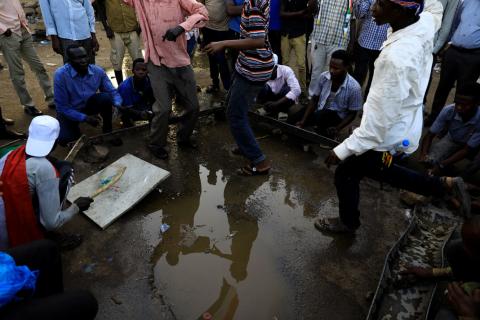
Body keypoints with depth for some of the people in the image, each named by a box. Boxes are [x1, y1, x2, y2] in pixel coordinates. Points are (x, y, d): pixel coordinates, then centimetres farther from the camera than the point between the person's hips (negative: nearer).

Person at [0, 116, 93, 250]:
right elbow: (51, 223, -17)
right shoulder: (45, 169, -19)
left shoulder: (11, 153, -3)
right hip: (19, 238, -6)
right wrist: (76, 207, 1)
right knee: (65, 170, -1)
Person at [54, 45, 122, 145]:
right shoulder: (60, 75, -26)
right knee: (65, 139, -24)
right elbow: (62, 107, -22)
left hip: (89, 105, 2)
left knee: (105, 97, -28)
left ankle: (108, 132, -7)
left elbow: (112, 92, -10)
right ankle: (75, 129, 15)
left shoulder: (98, 71, -17)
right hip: (69, 111, -2)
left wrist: (118, 105, -32)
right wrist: (85, 118, -28)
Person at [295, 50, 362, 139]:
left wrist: (337, 128, -25)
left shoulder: (354, 87, -22)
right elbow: (314, 99, -2)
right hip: (320, 112, 4)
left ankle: (324, 138, -8)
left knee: (320, 115, -35)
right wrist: (303, 120, -12)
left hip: (337, 117, -3)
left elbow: (352, 114, -11)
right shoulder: (323, 77, -12)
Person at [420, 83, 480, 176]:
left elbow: (467, 150, -29)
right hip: (452, 139, 1)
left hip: (472, 147, -1)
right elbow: (429, 135, -20)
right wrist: (423, 154, -38)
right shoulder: (448, 111, -31)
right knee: (430, 159, -19)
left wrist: (441, 165, -36)